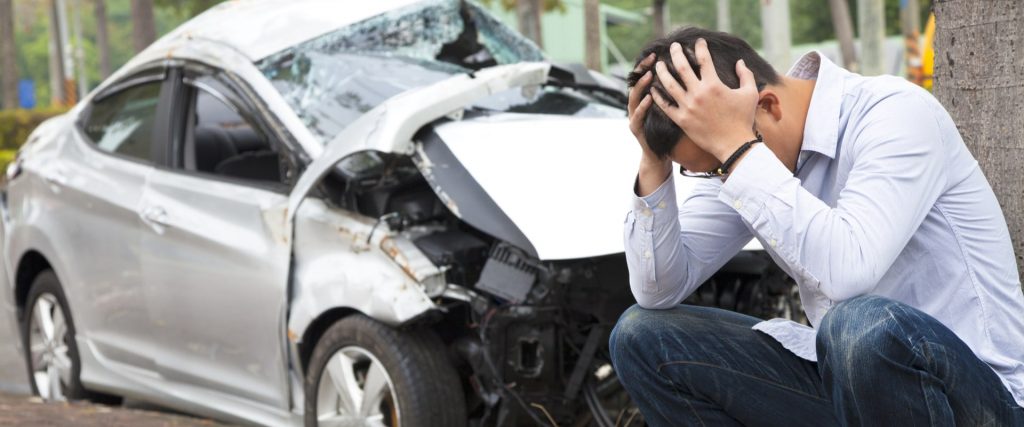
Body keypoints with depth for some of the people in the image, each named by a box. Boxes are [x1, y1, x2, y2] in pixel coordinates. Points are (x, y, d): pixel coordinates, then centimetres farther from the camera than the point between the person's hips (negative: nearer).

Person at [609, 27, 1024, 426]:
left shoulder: (897, 113, -19)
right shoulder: (751, 157, 2)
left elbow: (846, 272, -35)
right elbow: (659, 291, 1)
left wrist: (735, 145, -31)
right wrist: (654, 164, -12)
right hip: (847, 372, 7)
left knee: (862, 325, -39)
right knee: (642, 335, -3)